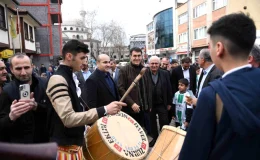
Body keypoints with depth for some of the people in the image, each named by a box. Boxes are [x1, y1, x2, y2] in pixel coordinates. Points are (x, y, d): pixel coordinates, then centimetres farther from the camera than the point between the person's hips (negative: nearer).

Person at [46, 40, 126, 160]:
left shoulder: (68, 77, 9)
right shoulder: (58, 80, -21)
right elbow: (68, 118, -29)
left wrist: (93, 121, 12)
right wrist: (104, 110, -31)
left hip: (74, 143, 9)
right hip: (66, 147, -9)